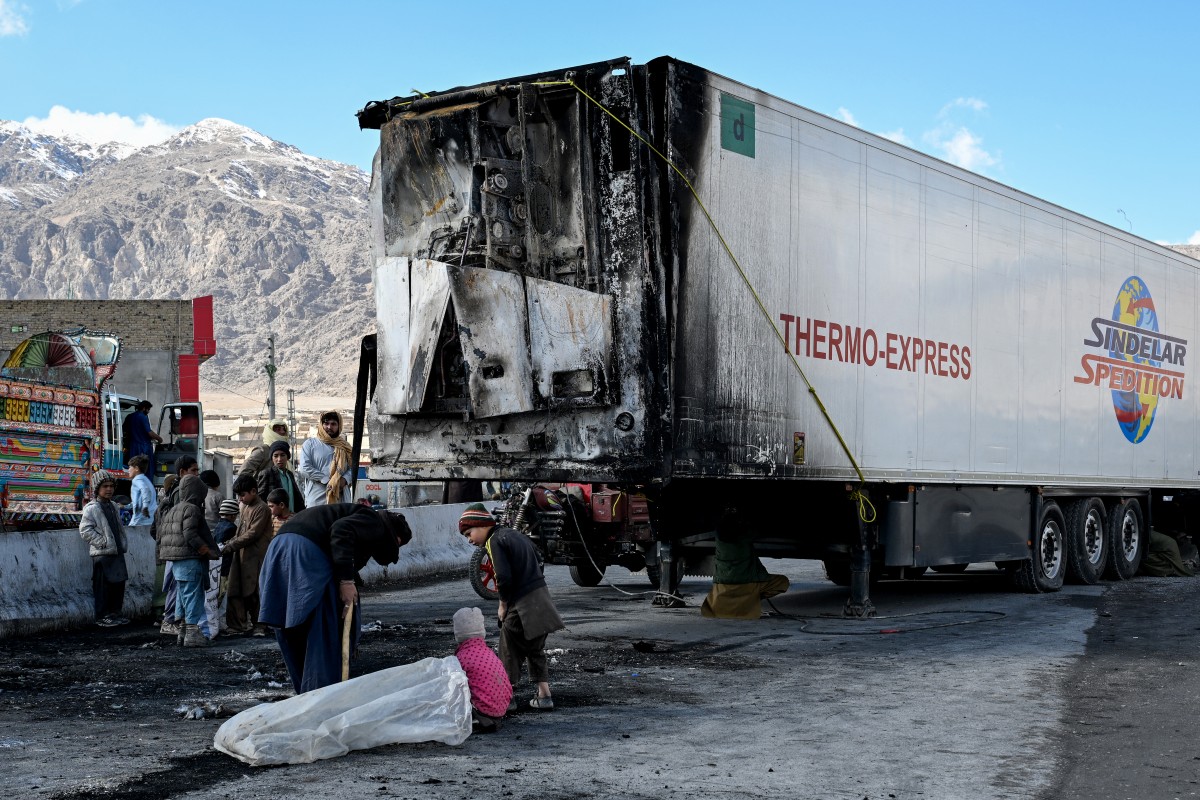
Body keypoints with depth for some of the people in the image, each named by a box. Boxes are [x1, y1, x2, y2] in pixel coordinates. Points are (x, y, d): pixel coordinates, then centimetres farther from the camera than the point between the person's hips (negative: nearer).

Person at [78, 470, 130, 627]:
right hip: (102, 554, -8)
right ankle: (102, 616, 2)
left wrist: (124, 543, 15)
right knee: (102, 586, -4)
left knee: (119, 583, 11)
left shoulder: (112, 506, 16)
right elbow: (85, 530, -16)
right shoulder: (91, 508, -10)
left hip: (117, 552, 8)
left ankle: (115, 613, 21)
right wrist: (103, 542, -17)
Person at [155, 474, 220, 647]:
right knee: (193, 596, -6)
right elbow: (190, 535, -23)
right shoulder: (192, 510, -13)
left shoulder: (172, 510, 16)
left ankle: (183, 632, 22)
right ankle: (193, 633, -8)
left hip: (176, 561, 9)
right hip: (190, 560, -9)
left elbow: (161, 534, 17)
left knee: (184, 596, 16)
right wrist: (209, 552, -15)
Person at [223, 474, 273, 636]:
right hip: (242, 555, 8)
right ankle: (238, 625, 10)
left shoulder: (262, 509, -10)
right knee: (236, 592, 5)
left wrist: (230, 546, -15)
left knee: (254, 592, -4)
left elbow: (253, 534, -16)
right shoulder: (245, 507, 17)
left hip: (255, 556, -8)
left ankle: (258, 625, 5)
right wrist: (230, 542, 3)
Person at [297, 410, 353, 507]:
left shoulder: (345, 446, 19)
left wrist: (345, 479, -11)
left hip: (341, 499, 3)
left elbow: (353, 467, 12)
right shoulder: (310, 444, 8)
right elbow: (304, 468, -4)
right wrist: (328, 480, -12)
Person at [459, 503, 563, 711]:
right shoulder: (515, 534, 17)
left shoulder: (494, 541, -10)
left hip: (521, 605, -8)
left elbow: (504, 577, -20)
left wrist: (503, 605, -5)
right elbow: (537, 563, 21)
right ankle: (544, 696, 18)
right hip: (541, 598, 8)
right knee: (536, 650, 18)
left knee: (510, 651, 5)